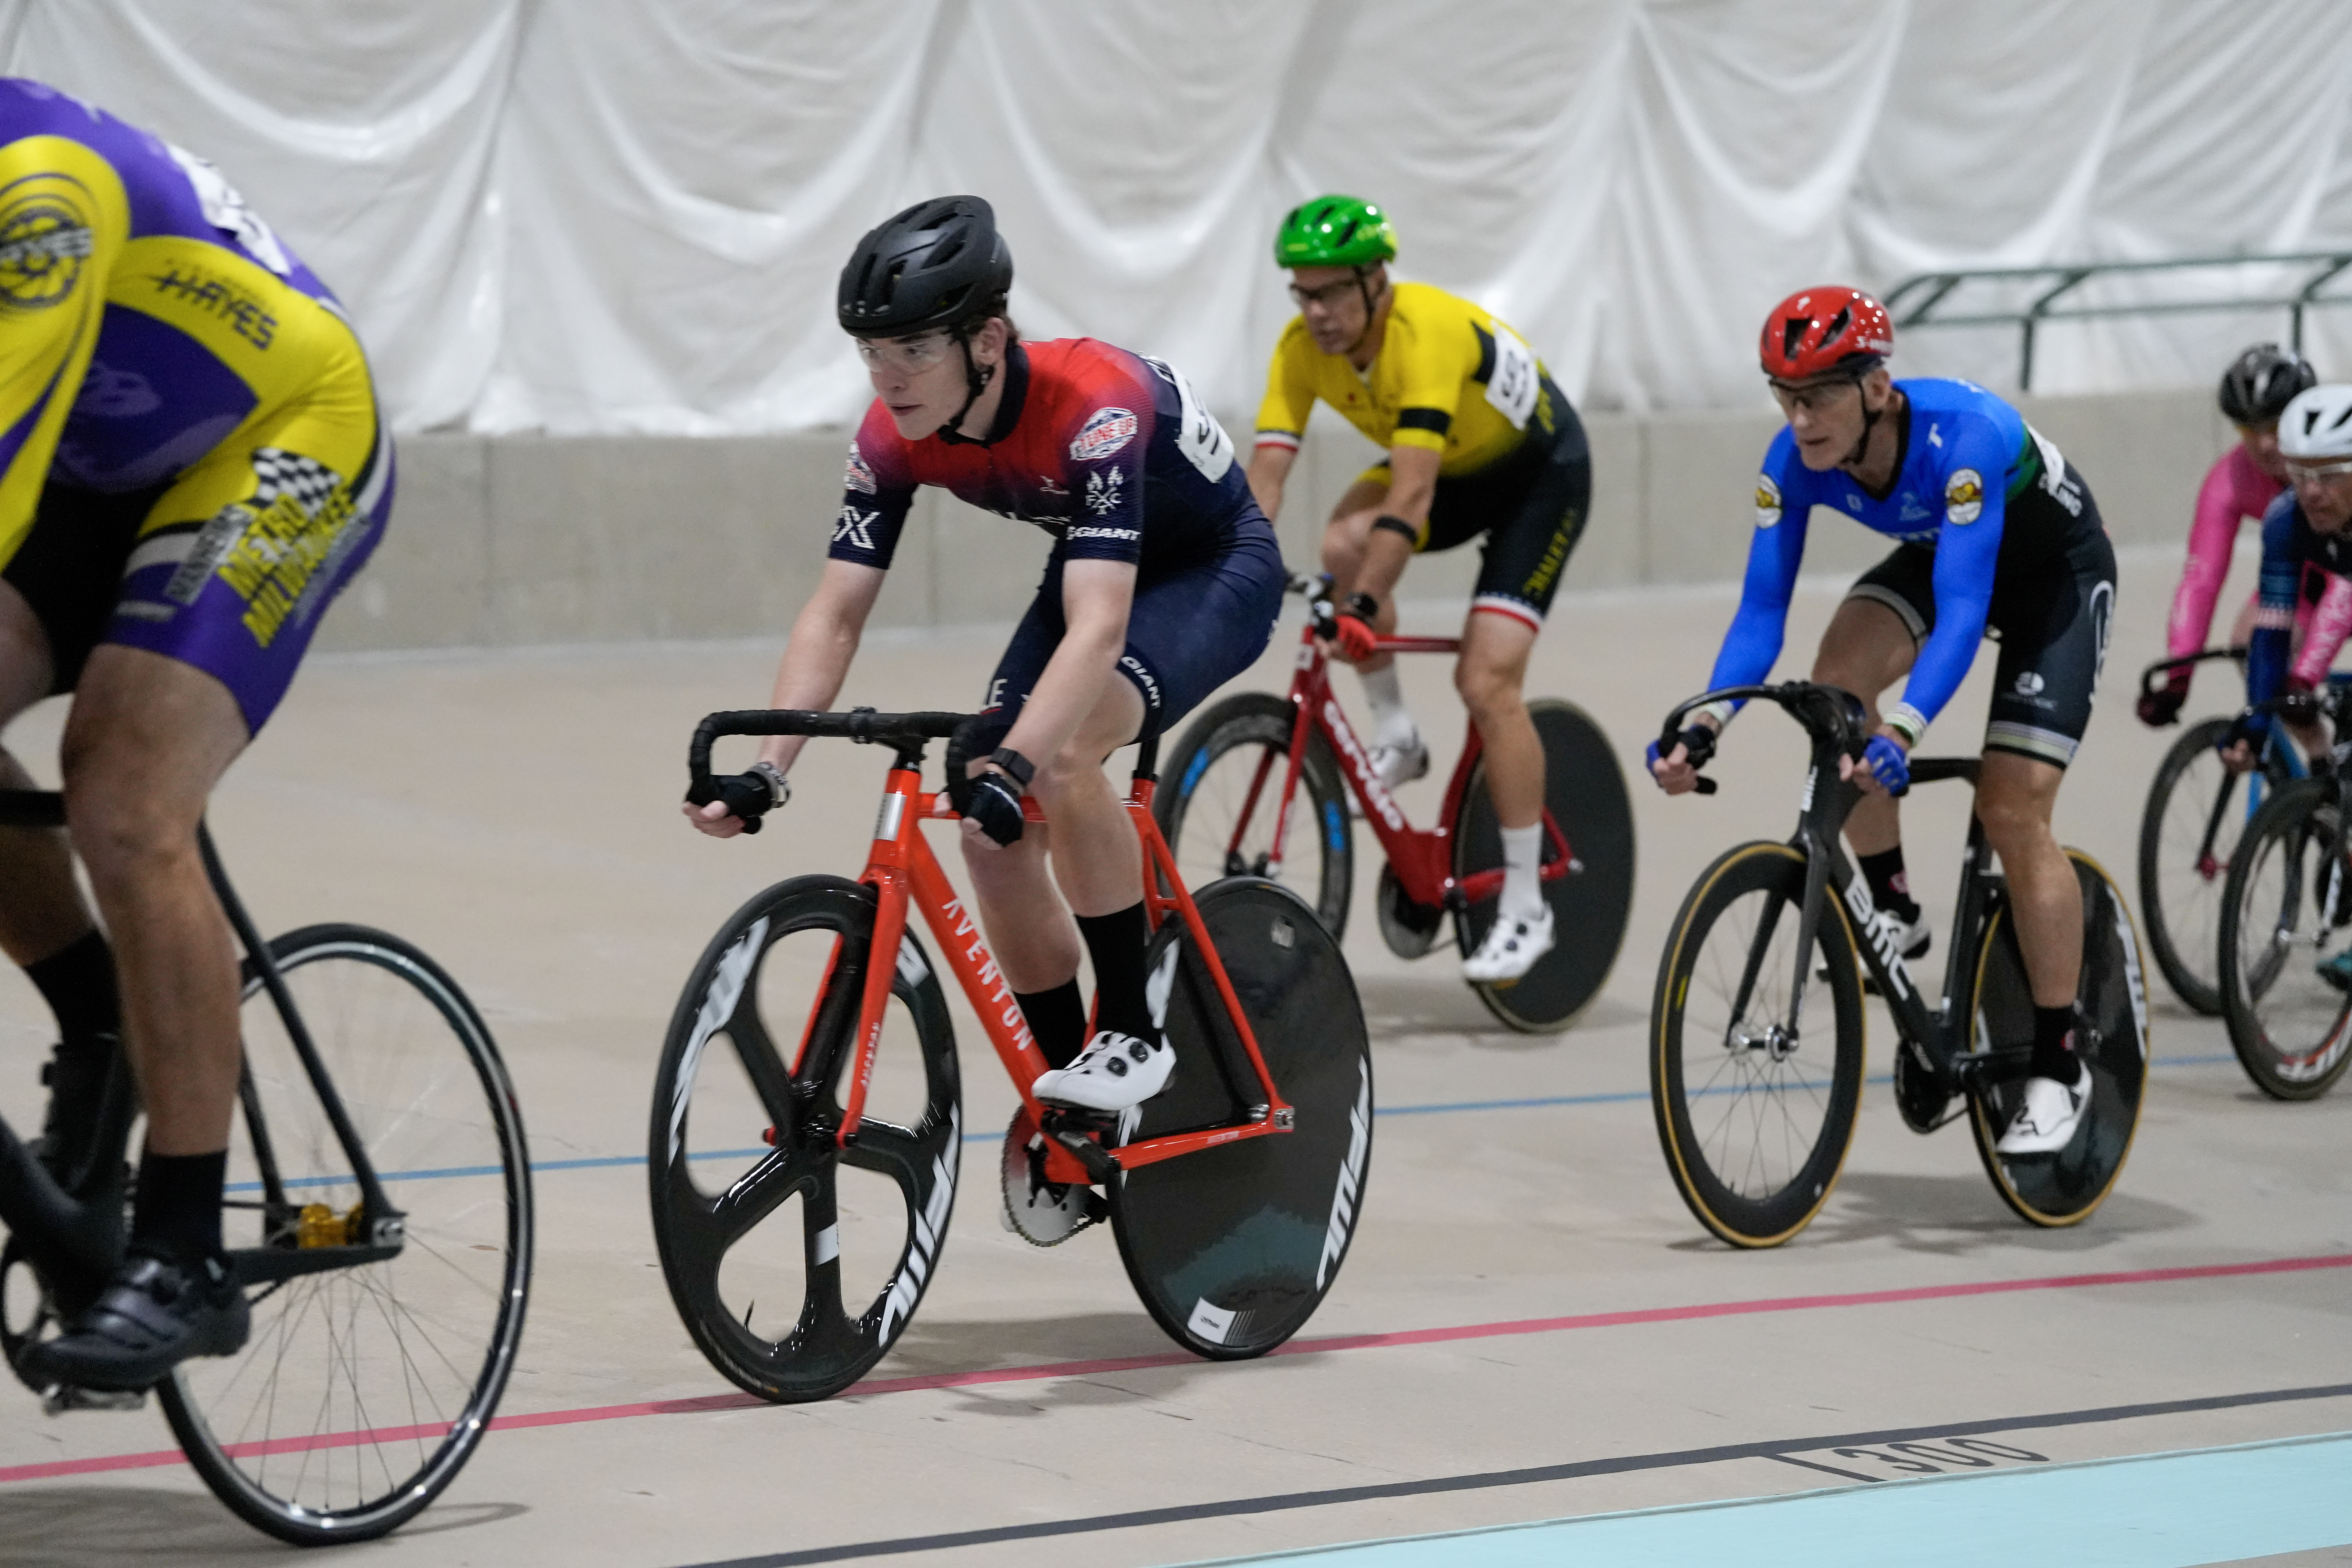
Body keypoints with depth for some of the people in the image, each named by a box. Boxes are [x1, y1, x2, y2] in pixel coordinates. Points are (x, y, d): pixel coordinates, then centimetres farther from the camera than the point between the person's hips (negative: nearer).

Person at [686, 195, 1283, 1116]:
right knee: (995, 842, -7)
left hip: (1216, 568, -7)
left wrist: (1009, 766, -59)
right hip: (1093, 570, 7)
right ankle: (1074, 1113, 9)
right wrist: (766, 771, -31)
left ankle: (1132, 1033, -17)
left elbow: (1099, 629, -47)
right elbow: (834, 616, -17)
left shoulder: (1092, 404, -38)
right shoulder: (896, 435, -19)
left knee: (1057, 753, -32)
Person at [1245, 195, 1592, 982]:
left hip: (1540, 469, -6)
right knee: (1344, 542, -26)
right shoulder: (1303, 347, -17)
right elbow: (1266, 473, -22)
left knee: (1487, 680, -17)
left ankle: (1526, 908, -9)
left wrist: (1363, 607, -51)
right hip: (1453, 470, 6)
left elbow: (1413, 492, -44)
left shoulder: (1428, 333, -36)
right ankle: (1395, 736, -6)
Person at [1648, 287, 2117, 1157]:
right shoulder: (1795, 462, -23)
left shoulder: (1962, 433, -40)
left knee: (2012, 809, -14)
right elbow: (1761, 611, -22)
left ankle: (2058, 1067, -2)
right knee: (1838, 678, -25)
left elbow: (1963, 610, -46)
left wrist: (1902, 733, -59)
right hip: (1937, 554, 5)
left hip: (2056, 570, -5)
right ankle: (1892, 907, -6)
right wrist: (1704, 725, -37)